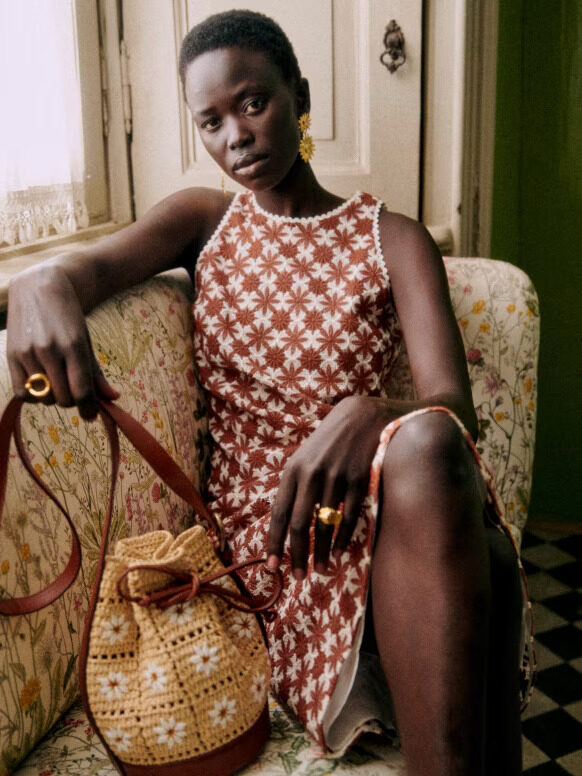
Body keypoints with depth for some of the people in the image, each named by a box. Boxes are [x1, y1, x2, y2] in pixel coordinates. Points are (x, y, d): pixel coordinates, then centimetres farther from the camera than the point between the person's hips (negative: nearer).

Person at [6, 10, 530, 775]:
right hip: (256, 520, 0)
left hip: (373, 507, 1)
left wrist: (365, 417, -30)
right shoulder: (203, 219, 16)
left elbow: (453, 408, -6)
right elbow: (96, 262, -6)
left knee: (424, 443, -37)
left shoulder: (392, 240, 9)